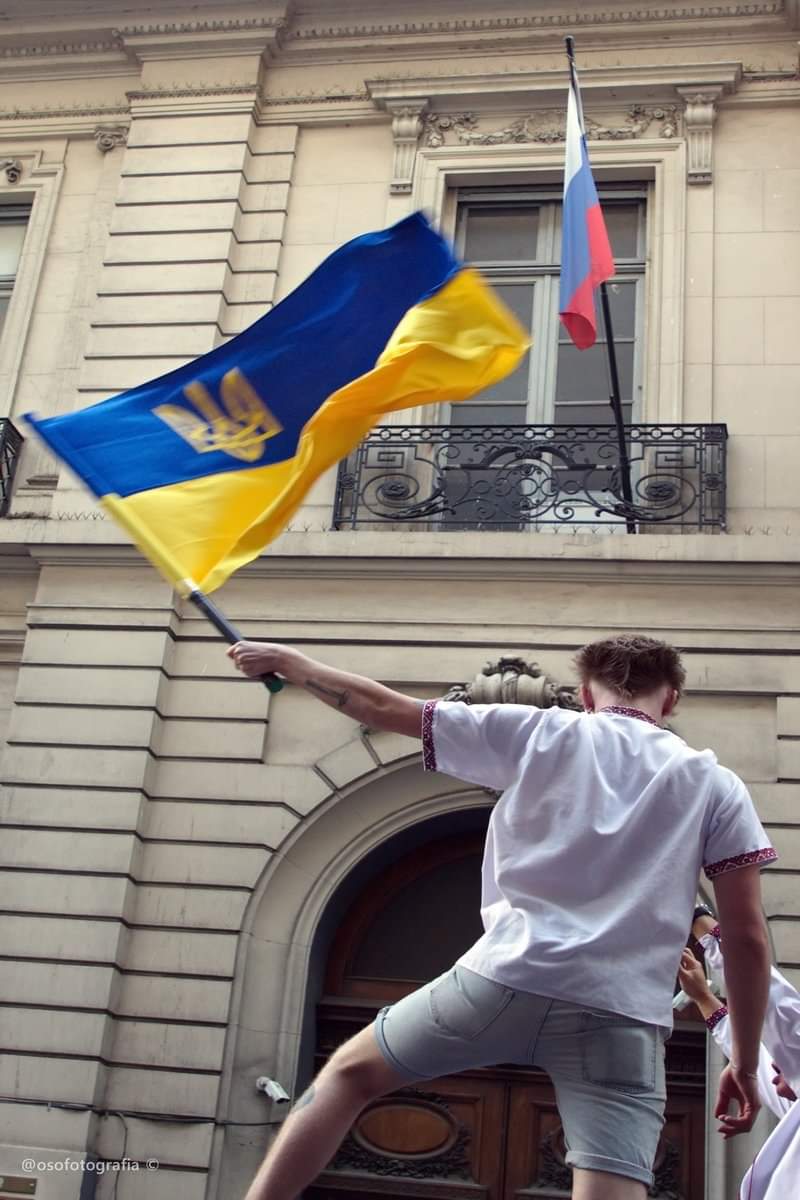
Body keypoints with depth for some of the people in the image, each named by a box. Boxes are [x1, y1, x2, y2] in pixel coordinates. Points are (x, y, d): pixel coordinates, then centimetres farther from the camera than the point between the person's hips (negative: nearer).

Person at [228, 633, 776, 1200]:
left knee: (351, 1072, 21)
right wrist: (746, 1063, 16)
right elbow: (748, 936, 6)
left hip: (509, 977, 0)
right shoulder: (717, 786, 11)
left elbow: (385, 709, 13)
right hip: (625, 1016, 1)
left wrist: (287, 660, 27)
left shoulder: (537, 732, 9)